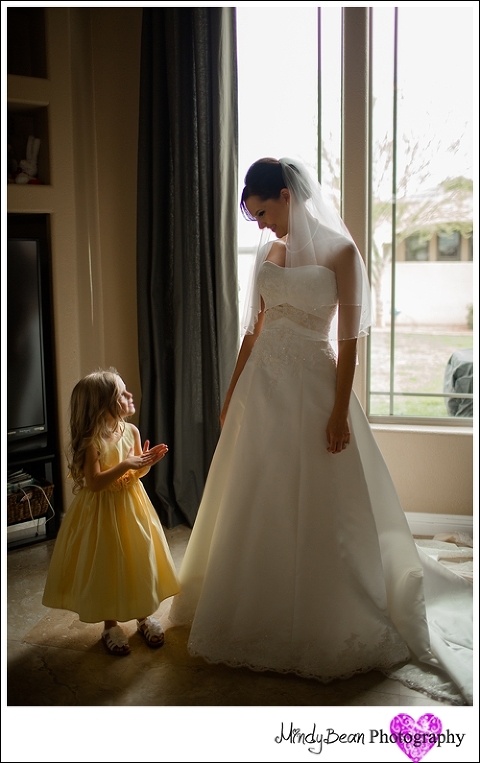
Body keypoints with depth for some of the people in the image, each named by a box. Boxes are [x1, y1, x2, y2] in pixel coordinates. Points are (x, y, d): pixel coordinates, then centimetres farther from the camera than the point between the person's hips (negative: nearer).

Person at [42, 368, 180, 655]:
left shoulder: (131, 431, -4)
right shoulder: (92, 442, -20)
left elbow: (136, 474, 6)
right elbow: (94, 483, -24)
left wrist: (146, 462, -15)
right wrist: (125, 465, -30)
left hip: (132, 508, 5)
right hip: (102, 513, -5)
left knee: (139, 562, 12)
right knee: (105, 568, 6)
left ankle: (144, 616, 31)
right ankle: (111, 625, 25)